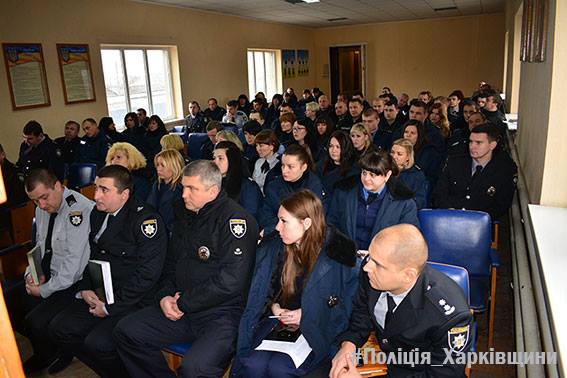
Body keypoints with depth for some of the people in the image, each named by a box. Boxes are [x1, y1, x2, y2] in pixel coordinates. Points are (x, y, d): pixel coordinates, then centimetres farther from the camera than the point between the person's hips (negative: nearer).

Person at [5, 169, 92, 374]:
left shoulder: (80, 209, -24)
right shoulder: (42, 210, 6)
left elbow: (74, 263, -24)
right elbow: (39, 247, 18)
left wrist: (44, 290, -15)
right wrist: (32, 273, -2)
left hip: (73, 282, -9)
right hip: (47, 275, 9)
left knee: (36, 321, -24)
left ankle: (48, 356, 12)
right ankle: (45, 348, 23)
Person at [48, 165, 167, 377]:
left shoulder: (146, 219, -18)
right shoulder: (97, 214, 9)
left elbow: (147, 274, -21)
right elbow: (90, 256, 19)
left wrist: (110, 306, -16)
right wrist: (85, 289, 2)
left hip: (134, 301, -8)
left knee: (97, 343, -24)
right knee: (59, 329, -1)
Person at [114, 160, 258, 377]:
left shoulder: (234, 220, -15)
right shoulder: (185, 215, 13)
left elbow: (231, 281, -23)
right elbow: (172, 263, 21)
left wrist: (184, 303, -13)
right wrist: (165, 296, 2)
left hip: (224, 313, -8)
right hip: (181, 309, 8)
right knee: (126, 332, 1)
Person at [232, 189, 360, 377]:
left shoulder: (337, 252, -13)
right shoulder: (272, 247, 1)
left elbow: (349, 301, -6)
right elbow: (261, 290, 16)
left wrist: (307, 315, -13)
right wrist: (275, 306, -3)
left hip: (318, 328, -3)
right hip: (279, 321, 4)